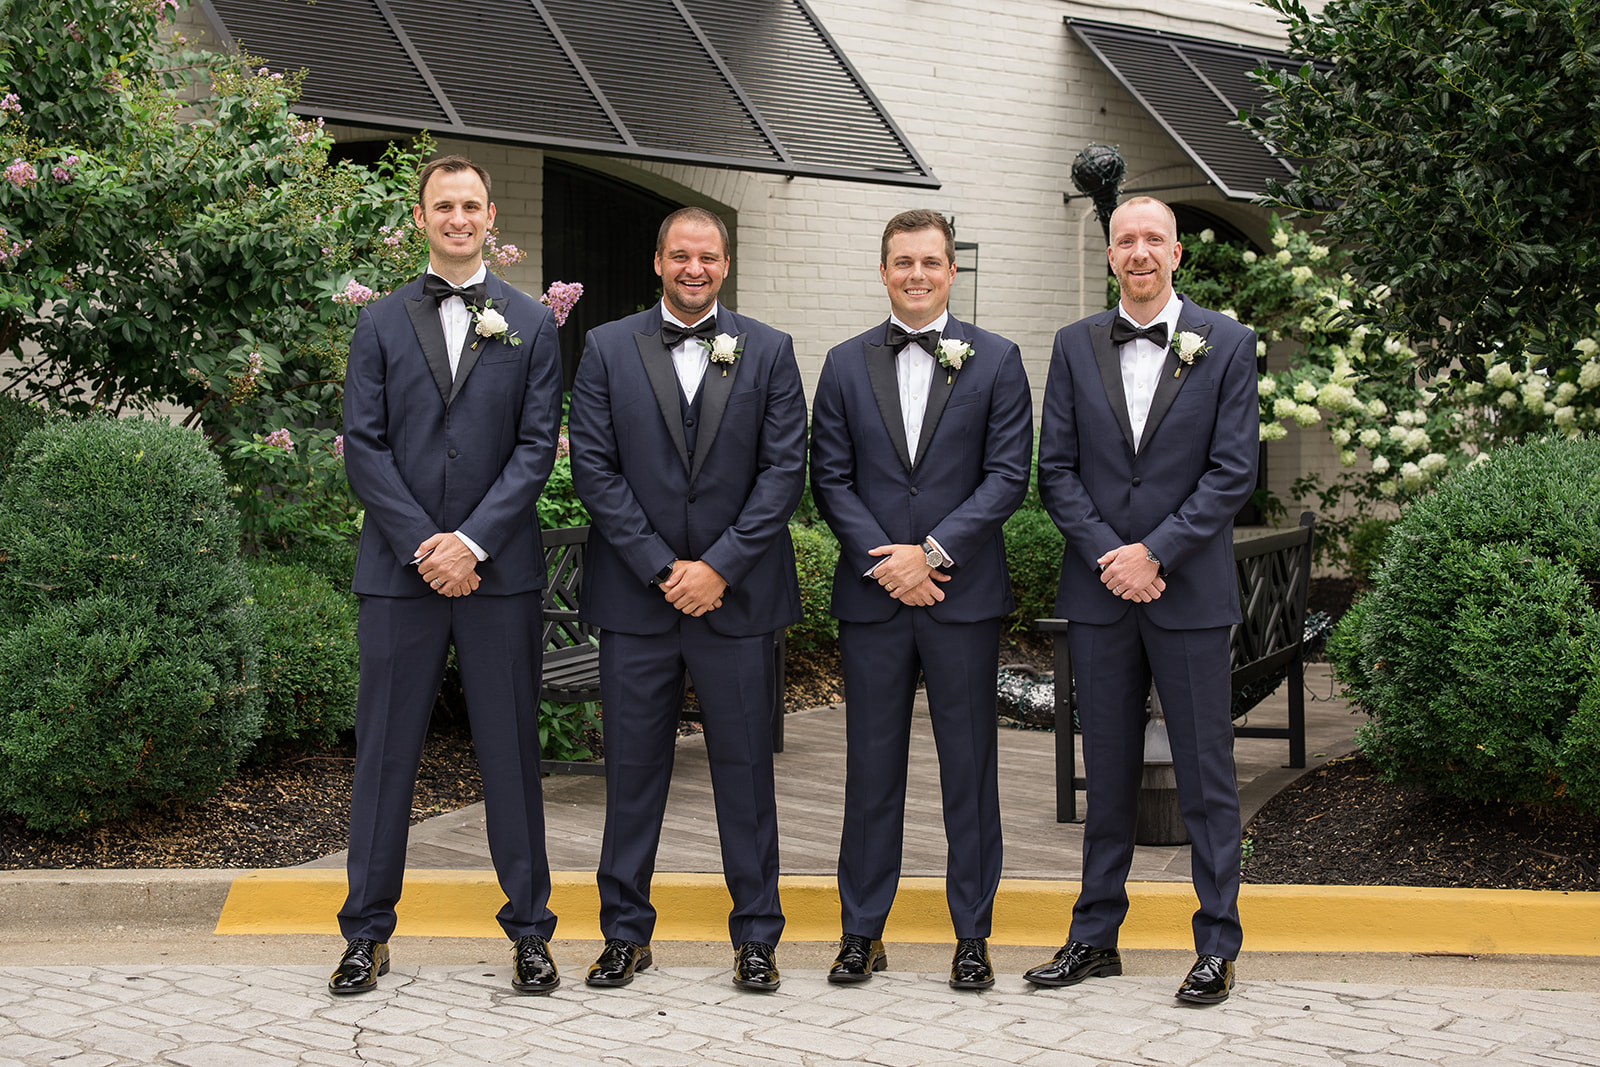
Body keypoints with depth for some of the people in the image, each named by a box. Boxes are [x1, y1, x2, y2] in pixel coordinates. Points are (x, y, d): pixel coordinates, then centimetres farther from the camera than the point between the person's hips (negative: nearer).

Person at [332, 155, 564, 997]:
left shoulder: (531, 324, 7)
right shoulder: (380, 324, 8)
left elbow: (537, 447, 0)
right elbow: (364, 448, 2)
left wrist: (473, 541, -11)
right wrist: (422, 545, -9)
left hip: (499, 570, 0)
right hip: (400, 569, 1)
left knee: (512, 752, 5)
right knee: (384, 752, 5)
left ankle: (529, 928, 15)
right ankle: (367, 932, 15)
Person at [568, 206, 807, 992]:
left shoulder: (768, 351, 5)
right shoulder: (607, 349, 5)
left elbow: (785, 467, -1)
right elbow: (593, 466, -1)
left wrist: (720, 565, -10)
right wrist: (661, 567, -9)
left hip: (737, 594, 0)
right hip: (635, 594, 0)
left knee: (745, 766, 5)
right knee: (633, 767, 7)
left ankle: (756, 934, 16)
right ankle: (626, 931, 18)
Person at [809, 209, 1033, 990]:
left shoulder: (996, 361, 3)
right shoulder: (846, 364, 8)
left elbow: (1008, 475, -3)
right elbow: (830, 479, 4)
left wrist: (932, 552, -12)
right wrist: (886, 563, -8)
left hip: (963, 595, -1)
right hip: (872, 597, 1)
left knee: (969, 766, 5)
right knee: (872, 765, 7)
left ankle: (972, 933, 15)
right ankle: (862, 930, 17)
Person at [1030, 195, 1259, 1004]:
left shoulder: (1226, 345, 0)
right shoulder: (1075, 347, 7)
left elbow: (1233, 472, -6)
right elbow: (1056, 470, 4)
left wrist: (1153, 552, -13)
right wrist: (1109, 557, -9)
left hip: (1190, 589, -2)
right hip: (1099, 590, 3)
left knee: (1205, 774, 3)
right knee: (1106, 774, 11)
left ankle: (1217, 945, 13)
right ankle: (1096, 937, 20)